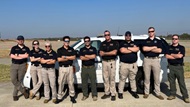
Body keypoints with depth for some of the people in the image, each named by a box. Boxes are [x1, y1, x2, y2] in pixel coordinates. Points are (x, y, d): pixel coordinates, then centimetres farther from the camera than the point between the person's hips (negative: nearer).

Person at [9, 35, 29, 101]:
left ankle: (15, 94, 10)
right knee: (13, 79, -13)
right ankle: (23, 90, -1)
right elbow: (11, 56, -5)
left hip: (22, 65, -1)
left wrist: (17, 55, -6)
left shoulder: (26, 48, 9)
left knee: (19, 80, -1)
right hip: (14, 65, 1)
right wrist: (22, 56, -9)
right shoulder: (14, 48, 11)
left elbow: (26, 56, -10)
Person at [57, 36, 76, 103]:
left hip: (70, 67, 1)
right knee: (61, 83, 1)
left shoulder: (71, 49, 10)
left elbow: (74, 57, -4)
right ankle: (59, 97, 10)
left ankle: (72, 96, 13)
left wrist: (65, 57, -11)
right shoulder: (60, 50, 4)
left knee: (71, 82, 3)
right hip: (62, 68, -1)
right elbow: (59, 59, -7)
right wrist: (69, 58, -7)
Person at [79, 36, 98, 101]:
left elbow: (94, 56, -12)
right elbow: (81, 58, -7)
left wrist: (85, 55, -7)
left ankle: (94, 95, 11)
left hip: (92, 67, -2)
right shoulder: (82, 49, 9)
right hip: (84, 68, 2)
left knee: (93, 82, 1)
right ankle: (85, 95, 19)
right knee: (84, 82, 7)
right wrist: (90, 57, -9)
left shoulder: (93, 49, 6)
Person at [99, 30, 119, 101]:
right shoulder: (102, 44, 13)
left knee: (112, 78, -2)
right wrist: (110, 53, -7)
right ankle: (107, 93, 17)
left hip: (112, 62, -4)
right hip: (104, 62, 4)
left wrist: (105, 53, -6)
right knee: (105, 78, 8)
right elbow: (101, 54, 2)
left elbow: (114, 52, -13)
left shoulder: (114, 43, 1)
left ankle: (113, 94, 5)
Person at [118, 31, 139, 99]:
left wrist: (127, 48, -8)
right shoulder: (122, 43, 7)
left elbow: (137, 49, -7)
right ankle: (120, 92, 8)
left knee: (132, 79, 11)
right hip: (124, 64, -2)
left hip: (133, 64, 3)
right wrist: (132, 50, -5)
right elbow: (122, 50, -14)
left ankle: (134, 92, 22)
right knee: (122, 79, 0)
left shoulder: (134, 43, 15)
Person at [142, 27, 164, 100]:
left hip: (155, 60, 0)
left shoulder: (158, 41, 12)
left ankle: (158, 93, 10)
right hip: (147, 60, 0)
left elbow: (159, 50, -4)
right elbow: (144, 49, -9)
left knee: (157, 78, 2)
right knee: (147, 78, 4)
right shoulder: (146, 41, 11)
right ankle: (146, 93, 13)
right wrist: (154, 47, -4)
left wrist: (148, 49, -4)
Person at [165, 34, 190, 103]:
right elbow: (167, 56, -3)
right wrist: (176, 56, -9)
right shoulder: (169, 47, 10)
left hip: (179, 67, -3)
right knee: (171, 82, 8)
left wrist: (172, 54, -4)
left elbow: (180, 56, -16)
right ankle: (172, 94, 19)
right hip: (170, 66, 3)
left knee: (181, 82, -1)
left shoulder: (181, 47, 1)